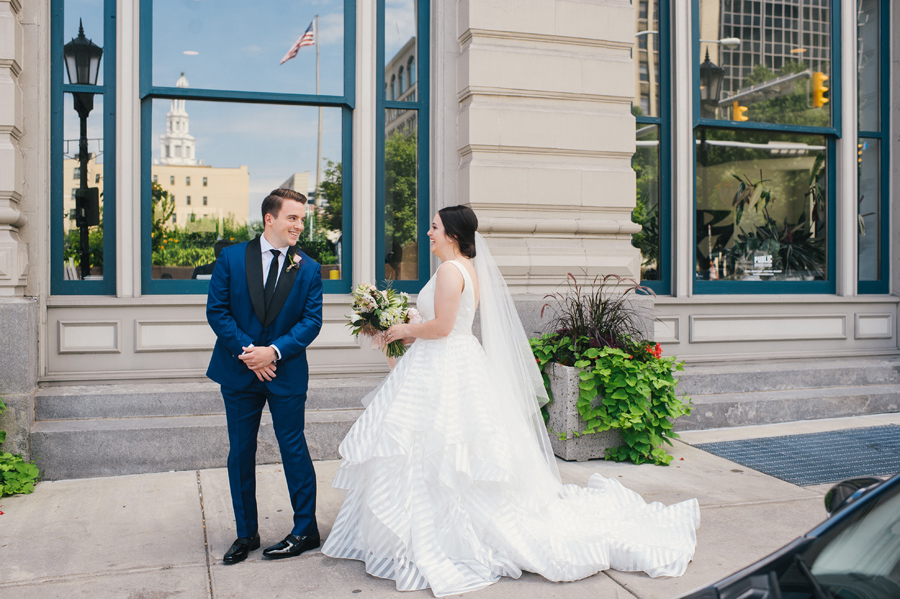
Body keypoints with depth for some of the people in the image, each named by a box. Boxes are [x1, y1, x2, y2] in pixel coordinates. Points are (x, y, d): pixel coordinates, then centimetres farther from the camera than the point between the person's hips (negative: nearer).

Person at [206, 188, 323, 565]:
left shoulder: (308, 270, -1)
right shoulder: (232, 258, -1)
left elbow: (311, 320, -5)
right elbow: (216, 310, -4)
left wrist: (274, 350, -18)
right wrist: (248, 351, -14)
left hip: (287, 372, -1)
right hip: (239, 370, 1)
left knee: (294, 449, 4)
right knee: (240, 454, 9)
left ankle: (305, 530, 19)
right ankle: (246, 534, 23)